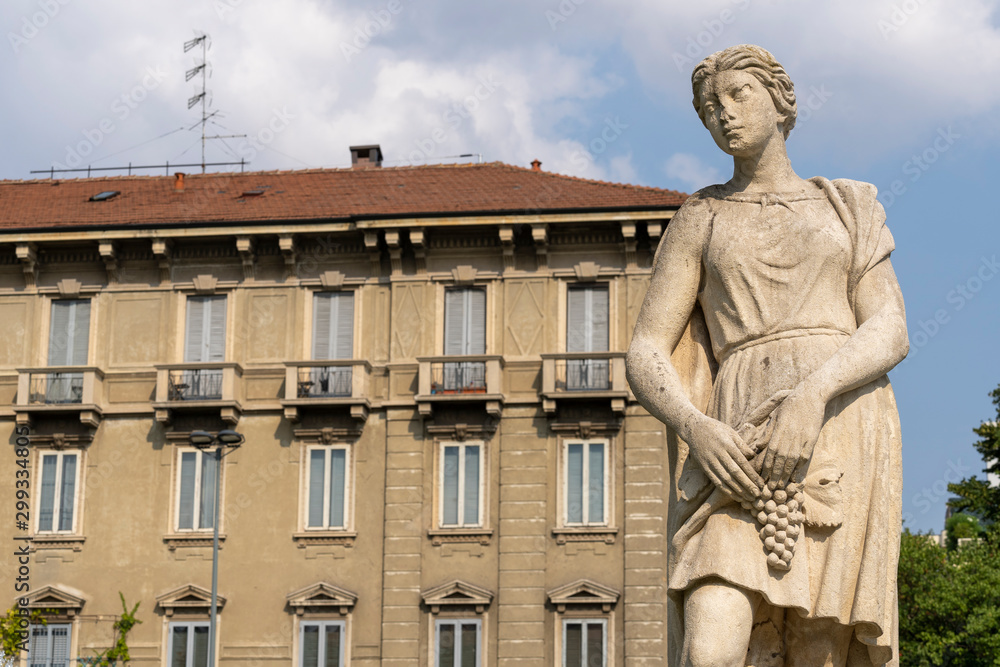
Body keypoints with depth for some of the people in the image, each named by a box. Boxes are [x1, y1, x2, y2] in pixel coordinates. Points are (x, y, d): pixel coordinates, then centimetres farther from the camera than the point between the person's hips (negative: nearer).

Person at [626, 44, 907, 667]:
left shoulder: (849, 209, 20)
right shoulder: (699, 221, 20)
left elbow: (891, 334, 5)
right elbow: (644, 356, 11)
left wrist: (814, 394, -17)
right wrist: (696, 429, -12)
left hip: (843, 433, 0)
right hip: (742, 450, 0)